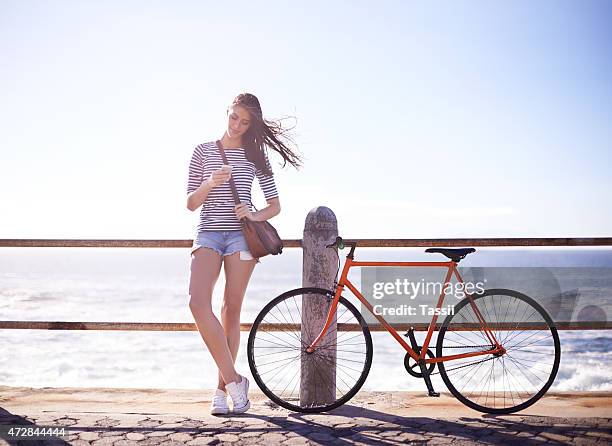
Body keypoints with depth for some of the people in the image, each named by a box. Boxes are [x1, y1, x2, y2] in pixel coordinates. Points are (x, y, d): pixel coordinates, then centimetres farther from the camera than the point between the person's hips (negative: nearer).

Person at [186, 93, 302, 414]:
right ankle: (234, 379, -11)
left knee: (231, 310, 0)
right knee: (198, 303, -19)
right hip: (208, 233, 1)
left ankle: (222, 388, 10)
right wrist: (210, 183, -12)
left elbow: (275, 206, 9)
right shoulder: (204, 151, 10)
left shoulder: (256, 156, 9)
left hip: (242, 234, 0)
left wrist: (255, 215, -12)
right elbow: (191, 203, 7)